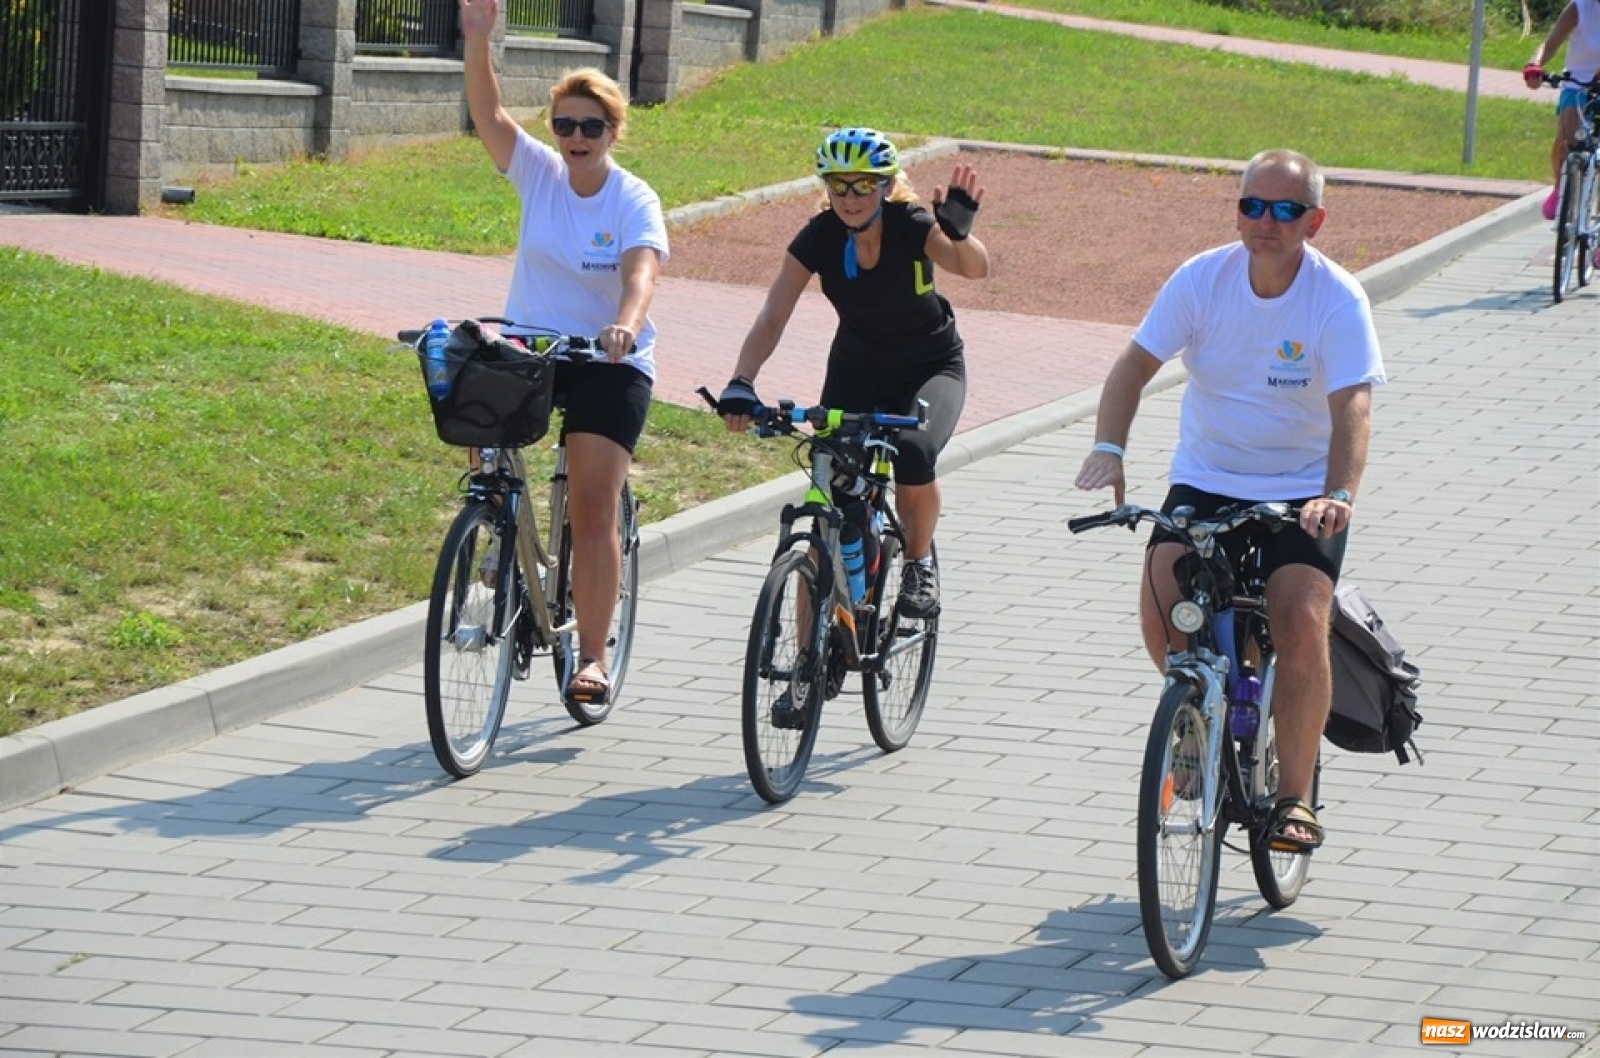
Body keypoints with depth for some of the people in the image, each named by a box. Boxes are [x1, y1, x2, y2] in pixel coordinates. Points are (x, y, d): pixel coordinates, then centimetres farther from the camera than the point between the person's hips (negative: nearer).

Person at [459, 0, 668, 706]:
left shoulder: (634, 201, -10)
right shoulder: (538, 173, 0)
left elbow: (641, 270, -27)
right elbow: (486, 115, -12)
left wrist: (626, 325, -48)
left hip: (610, 363, -3)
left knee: (594, 507, -11)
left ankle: (592, 657, -8)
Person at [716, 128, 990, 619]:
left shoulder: (911, 226, -24)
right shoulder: (819, 237, -19)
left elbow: (975, 268, -40)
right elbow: (772, 316, -26)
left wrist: (959, 231, -63)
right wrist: (740, 384, -41)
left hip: (931, 367, -2)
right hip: (856, 369, 3)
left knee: (914, 455, -32)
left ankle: (920, 562, -4)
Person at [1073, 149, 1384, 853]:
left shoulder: (1338, 299, -15)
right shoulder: (1202, 279, -8)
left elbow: (1352, 406, -25)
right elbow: (1134, 365, -9)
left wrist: (1339, 494, -42)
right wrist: (1109, 447, -27)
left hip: (1304, 490, -2)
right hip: (1205, 479, 2)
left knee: (1301, 623, -23)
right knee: (1160, 608, -19)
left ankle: (1294, 796, -7)